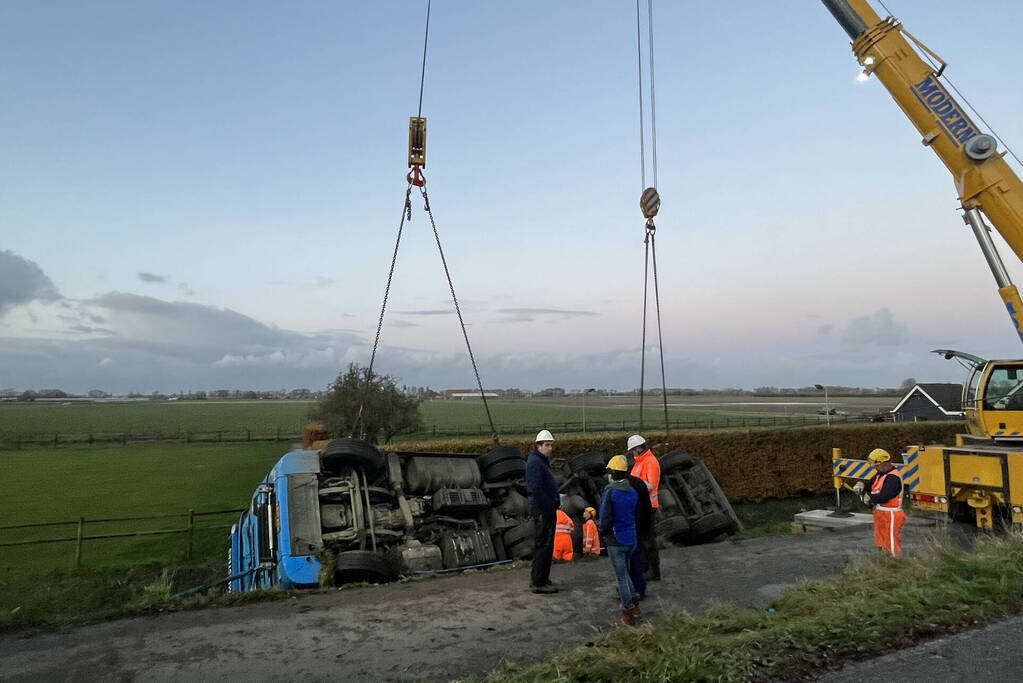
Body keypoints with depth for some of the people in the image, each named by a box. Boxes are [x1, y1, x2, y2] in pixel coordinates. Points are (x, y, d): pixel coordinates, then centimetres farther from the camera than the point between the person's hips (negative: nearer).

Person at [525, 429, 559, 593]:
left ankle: (537, 579, 26)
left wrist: (553, 506, 14)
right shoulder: (534, 462, -16)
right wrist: (547, 507, -22)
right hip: (542, 510, -11)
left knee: (542, 545, 17)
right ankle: (539, 583, 1)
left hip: (547, 510, 11)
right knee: (543, 546, -5)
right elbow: (535, 489, -25)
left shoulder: (542, 461, 17)